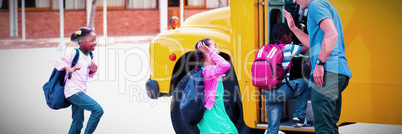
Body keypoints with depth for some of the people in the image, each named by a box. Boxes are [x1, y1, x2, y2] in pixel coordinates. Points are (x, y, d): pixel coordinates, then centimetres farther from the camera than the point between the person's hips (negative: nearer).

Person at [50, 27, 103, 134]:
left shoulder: (89, 56, 13)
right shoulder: (73, 54, -12)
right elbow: (53, 59, -18)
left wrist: (92, 71, 3)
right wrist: (69, 68, -21)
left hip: (80, 92, 9)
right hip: (73, 91, -9)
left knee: (77, 124, 10)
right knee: (98, 110, -16)